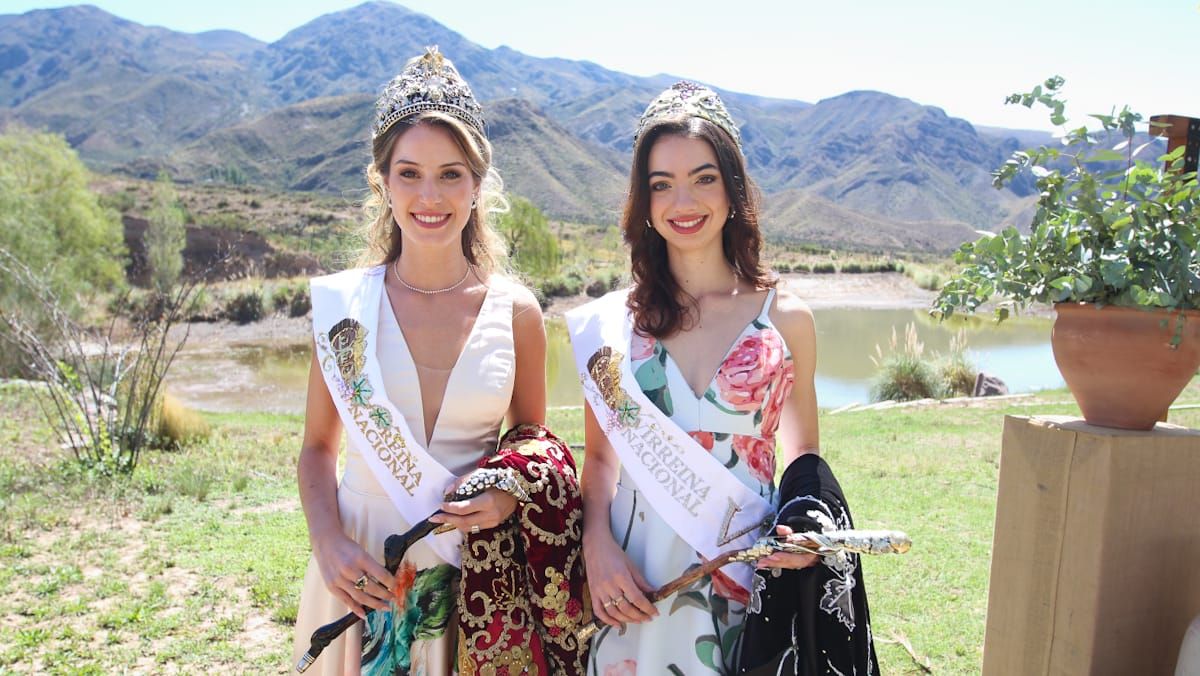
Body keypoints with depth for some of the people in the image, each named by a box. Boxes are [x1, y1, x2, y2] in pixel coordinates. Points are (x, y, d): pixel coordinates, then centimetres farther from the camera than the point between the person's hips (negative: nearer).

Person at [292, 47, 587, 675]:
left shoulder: (515, 312, -6)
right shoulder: (342, 303, -6)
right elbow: (317, 447, 4)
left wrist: (511, 493, -13)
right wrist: (327, 544, -11)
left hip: (480, 574, 0)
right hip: (364, 570, 0)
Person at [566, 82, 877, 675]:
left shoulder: (786, 319, -3)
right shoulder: (611, 321, -2)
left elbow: (803, 456, 8)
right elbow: (600, 456, 6)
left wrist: (809, 531, -10)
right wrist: (597, 545, -10)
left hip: (748, 576, 0)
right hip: (634, 582, 1)